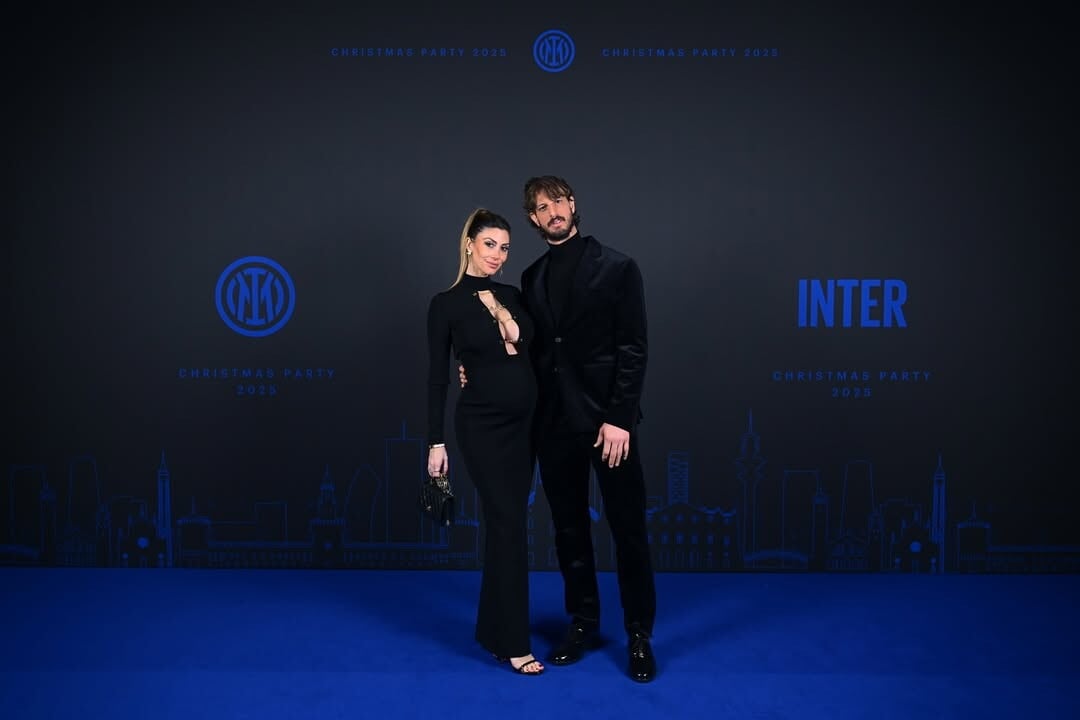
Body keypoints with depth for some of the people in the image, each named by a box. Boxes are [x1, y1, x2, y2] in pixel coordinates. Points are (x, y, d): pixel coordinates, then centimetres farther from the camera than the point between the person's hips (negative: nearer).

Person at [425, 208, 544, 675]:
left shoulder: (513, 296, 9)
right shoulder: (447, 303, -5)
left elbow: (531, 355, 9)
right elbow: (438, 376, -6)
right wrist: (436, 441, -7)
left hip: (525, 422, 6)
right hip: (483, 425, -5)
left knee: (503, 523, 12)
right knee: (509, 525, -5)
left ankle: (492, 628, 27)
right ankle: (512, 642, 7)